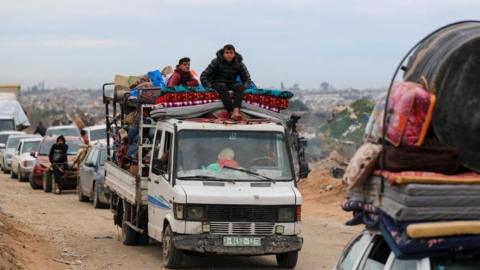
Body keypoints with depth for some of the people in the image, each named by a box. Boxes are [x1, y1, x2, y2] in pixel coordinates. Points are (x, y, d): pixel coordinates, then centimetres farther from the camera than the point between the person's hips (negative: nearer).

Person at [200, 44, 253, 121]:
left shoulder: (239, 64, -3)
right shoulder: (217, 62, -9)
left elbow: (247, 79, 4)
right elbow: (203, 76, -8)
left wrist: (244, 87, -16)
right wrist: (209, 87, -21)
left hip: (231, 84, 2)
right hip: (217, 83, -2)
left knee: (240, 86, -31)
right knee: (223, 87, -37)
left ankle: (236, 111, -52)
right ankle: (231, 112, -49)